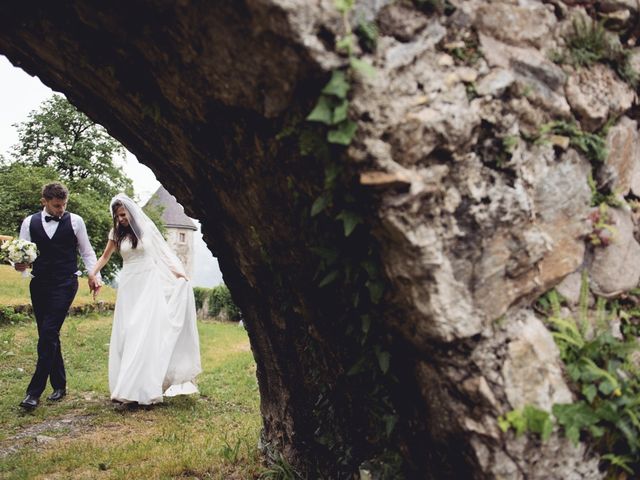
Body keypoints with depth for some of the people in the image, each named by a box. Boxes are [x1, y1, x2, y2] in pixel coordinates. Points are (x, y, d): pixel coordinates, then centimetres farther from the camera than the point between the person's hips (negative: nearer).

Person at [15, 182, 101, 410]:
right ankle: (59, 385, 21)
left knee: (48, 334, -13)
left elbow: (86, 251, 8)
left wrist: (93, 274, -3)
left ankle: (35, 391, -9)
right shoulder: (30, 222, 7)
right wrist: (19, 264, -14)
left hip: (65, 284, -4)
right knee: (48, 336, 9)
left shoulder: (75, 221, 2)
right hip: (39, 284, 4)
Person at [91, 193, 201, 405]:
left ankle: (144, 388, -8)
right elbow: (105, 257, 14)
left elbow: (162, 252, 5)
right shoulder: (116, 232, 6)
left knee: (146, 332, -9)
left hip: (149, 284, -3)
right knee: (126, 334, 2)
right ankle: (127, 386, 9)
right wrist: (91, 275, 0)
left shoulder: (147, 227, 0)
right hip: (129, 285, 3)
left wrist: (178, 272, -1)